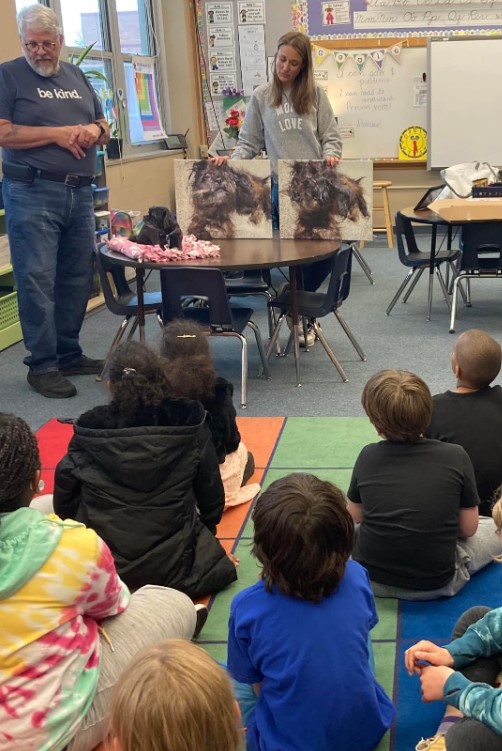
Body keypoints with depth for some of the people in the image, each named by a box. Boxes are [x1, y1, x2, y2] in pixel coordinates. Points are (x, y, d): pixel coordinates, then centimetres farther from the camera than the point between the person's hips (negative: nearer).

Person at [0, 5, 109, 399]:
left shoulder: (77, 77, 18)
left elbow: (104, 127, 23)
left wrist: (95, 130, -1)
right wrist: (58, 133, -14)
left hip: (80, 193, 6)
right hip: (32, 193, -6)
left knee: (77, 280, 10)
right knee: (37, 281, -5)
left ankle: (69, 355, 21)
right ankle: (42, 366, 2)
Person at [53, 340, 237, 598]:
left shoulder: (90, 428, -10)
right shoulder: (188, 422, -10)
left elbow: (64, 501, -2)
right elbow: (210, 493, 2)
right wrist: (207, 528, 22)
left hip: (101, 570, 0)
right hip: (173, 569, 1)